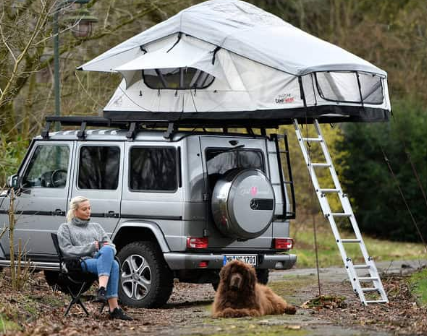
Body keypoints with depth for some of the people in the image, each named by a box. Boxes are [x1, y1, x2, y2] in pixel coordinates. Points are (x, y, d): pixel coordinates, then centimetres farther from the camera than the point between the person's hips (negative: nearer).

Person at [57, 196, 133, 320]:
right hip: (81, 262, -4)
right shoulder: (65, 228, 17)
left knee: (107, 250, -38)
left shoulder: (96, 226, 31)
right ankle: (114, 309, -48)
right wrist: (91, 246, -7)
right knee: (113, 265, -37)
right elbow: (67, 250, 2)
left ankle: (102, 290, -54)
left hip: (102, 259, 4)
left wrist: (108, 247, -4)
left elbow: (111, 245, 23)